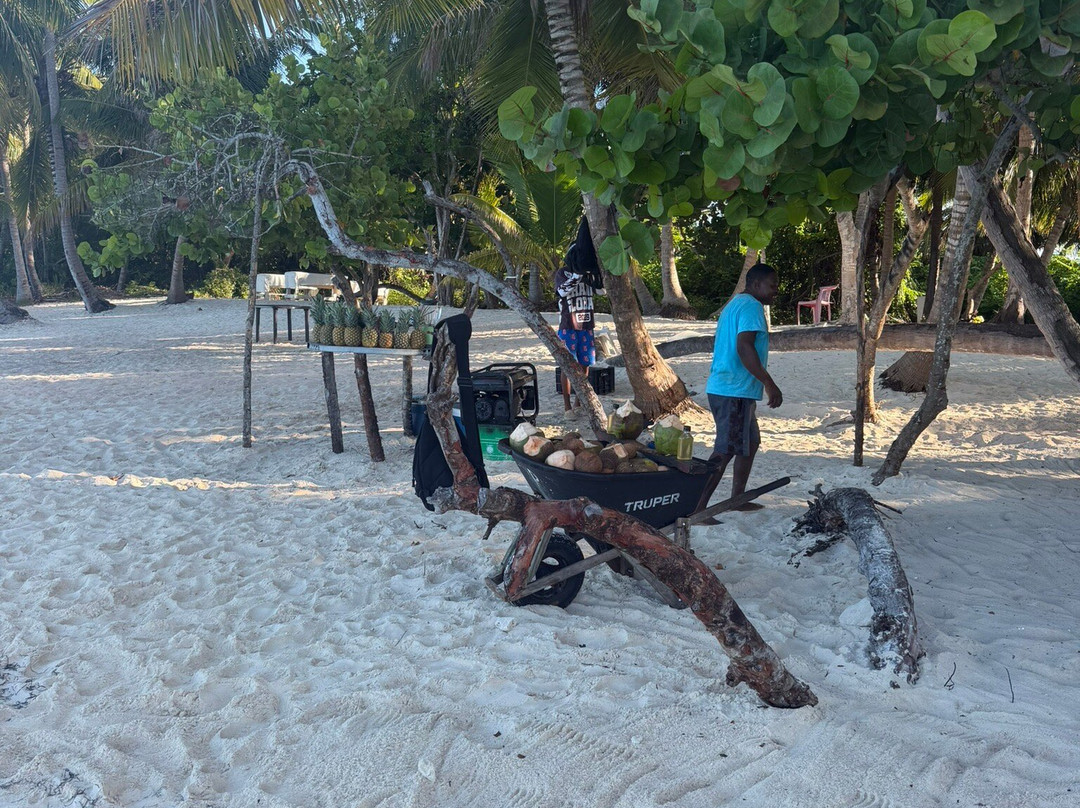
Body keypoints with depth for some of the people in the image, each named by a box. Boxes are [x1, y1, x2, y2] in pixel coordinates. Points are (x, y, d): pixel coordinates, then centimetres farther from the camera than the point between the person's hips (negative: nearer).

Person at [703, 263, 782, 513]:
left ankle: (738, 499, 27)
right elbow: (744, 347, -23)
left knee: (750, 443, 20)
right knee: (725, 451, -10)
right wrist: (770, 385, -22)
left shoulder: (735, 304, 21)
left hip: (723, 387, 11)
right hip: (734, 391, -11)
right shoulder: (751, 306, -11)